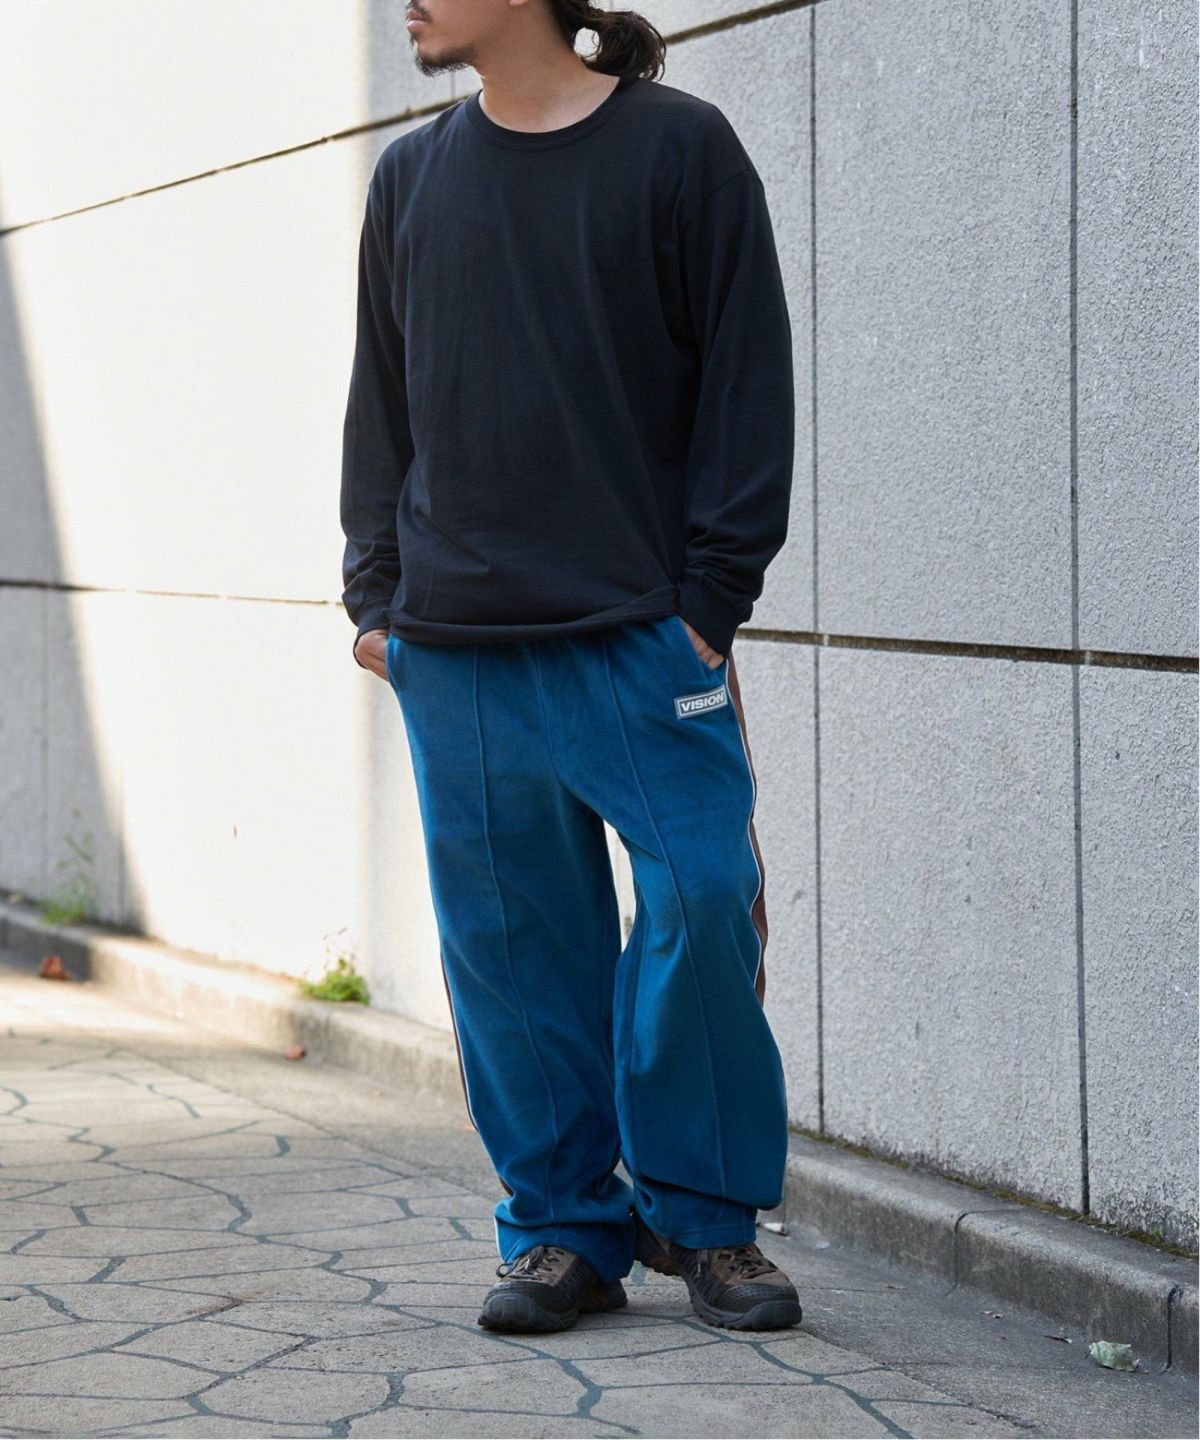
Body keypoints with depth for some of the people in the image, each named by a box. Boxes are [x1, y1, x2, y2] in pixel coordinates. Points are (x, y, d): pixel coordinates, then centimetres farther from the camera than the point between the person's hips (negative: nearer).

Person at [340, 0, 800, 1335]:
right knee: (510, 936, 3)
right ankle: (562, 1227, 14)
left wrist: (711, 598, -6)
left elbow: (746, 385, -1)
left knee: (701, 899, -9)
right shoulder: (411, 178, 13)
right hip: (454, 645, 4)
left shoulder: (679, 147, 1)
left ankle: (703, 1215, 8)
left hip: (639, 634, -3)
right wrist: (376, 595, 10)